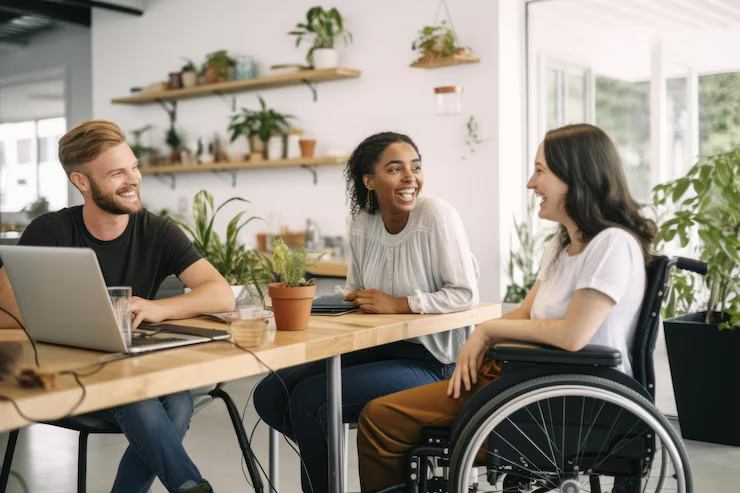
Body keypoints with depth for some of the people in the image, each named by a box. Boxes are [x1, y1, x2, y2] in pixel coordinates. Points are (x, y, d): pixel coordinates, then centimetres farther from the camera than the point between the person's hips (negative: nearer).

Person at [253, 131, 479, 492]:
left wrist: (398, 304, -20)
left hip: (427, 361, -7)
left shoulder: (437, 215, -16)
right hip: (374, 347, 7)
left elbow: (466, 295, -18)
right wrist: (353, 299, -7)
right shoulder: (362, 225, 3)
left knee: (309, 398, -19)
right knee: (271, 395, -4)